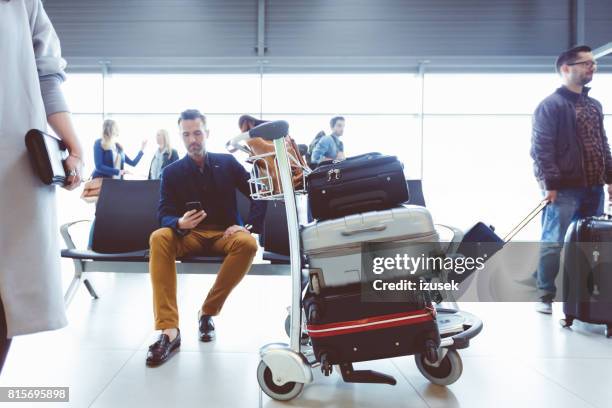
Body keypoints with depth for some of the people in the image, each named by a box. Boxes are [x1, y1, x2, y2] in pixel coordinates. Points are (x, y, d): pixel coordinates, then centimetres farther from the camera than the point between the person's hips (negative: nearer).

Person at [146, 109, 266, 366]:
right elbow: (164, 215, -4)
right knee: (159, 238, -32)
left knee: (248, 243, -35)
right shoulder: (171, 172, 4)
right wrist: (180, 223, -28)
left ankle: (207, 312, -18)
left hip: (224, 233, 0)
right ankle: (168, 330, -36)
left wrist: (249, 226, -9)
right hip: (189, 235, 1)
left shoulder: (227, 163, 5)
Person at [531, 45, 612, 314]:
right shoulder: (550, 105, -6)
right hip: (565, 189, -8)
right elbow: (541, 148, -13)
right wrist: (550, 183, -18)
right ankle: (545, 296, 7)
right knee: (553, 243, -4)